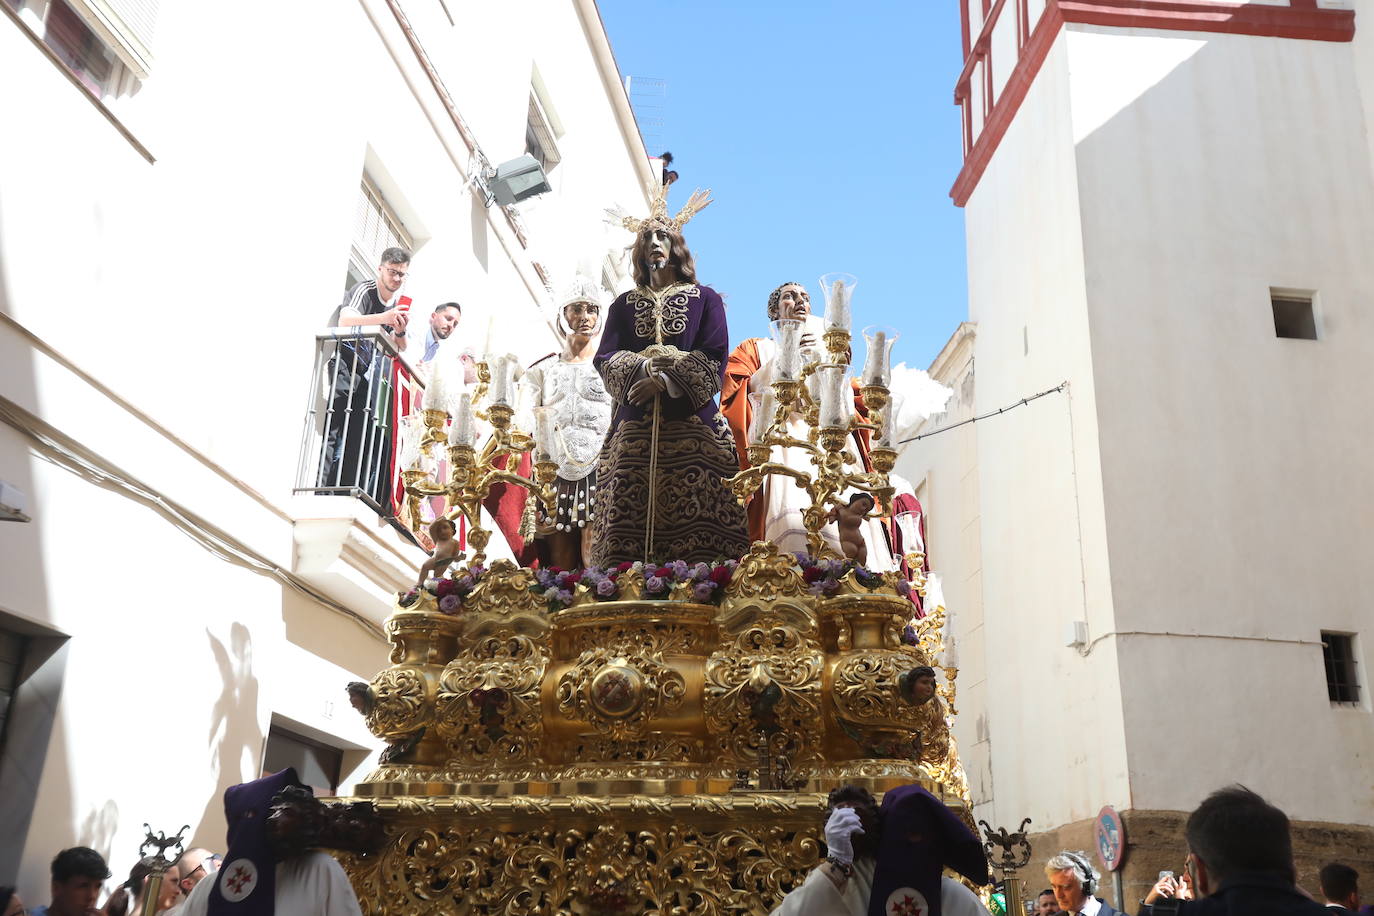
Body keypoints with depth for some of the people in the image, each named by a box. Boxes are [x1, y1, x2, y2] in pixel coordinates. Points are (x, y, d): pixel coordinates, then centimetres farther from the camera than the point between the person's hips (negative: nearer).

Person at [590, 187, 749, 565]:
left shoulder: (705, 299, 14)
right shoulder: (624, 304, 22)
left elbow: (714, 359, 1)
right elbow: (606, 358, 9)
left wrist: (665, 381, -12)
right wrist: (644, 368, -10)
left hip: (690, 423, -2)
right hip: (634, 426, 2)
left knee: (694, 523, -13)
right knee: (627, 518, -9)